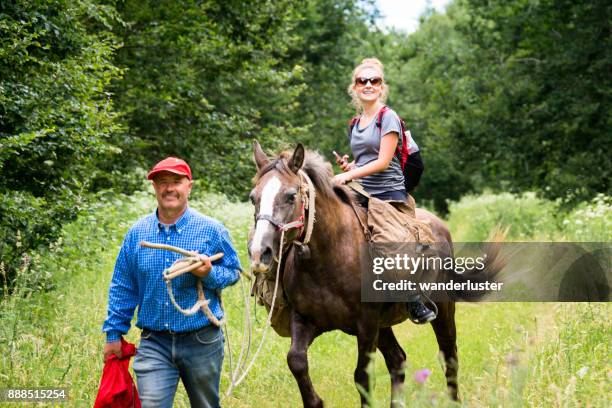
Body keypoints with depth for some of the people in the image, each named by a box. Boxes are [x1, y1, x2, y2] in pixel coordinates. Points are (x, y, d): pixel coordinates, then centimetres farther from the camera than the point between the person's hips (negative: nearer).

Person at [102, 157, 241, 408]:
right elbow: (122, 288, 9)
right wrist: (114, 334, 7)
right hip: (154, 343, 1)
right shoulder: (137, 233, 4)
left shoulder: (211, 230, -4)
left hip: (201, 340, -1)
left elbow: (233, 272, 2)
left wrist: (210, 273, -20)